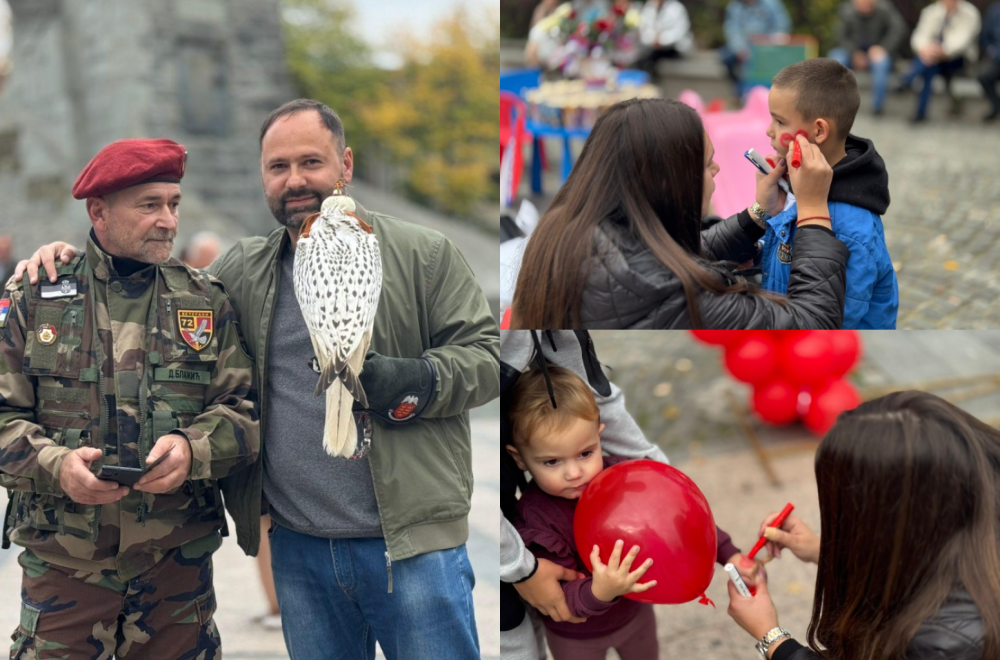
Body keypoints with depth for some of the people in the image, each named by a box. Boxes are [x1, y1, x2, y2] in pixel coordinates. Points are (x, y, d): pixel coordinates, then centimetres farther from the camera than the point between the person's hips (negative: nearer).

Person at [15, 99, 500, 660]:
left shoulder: (423, 256, 0)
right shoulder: (241, 272, 12)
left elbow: (487, 353, -3)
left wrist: (413, 383, -20)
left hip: (413, 546, -4)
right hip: (298, 547, 4)